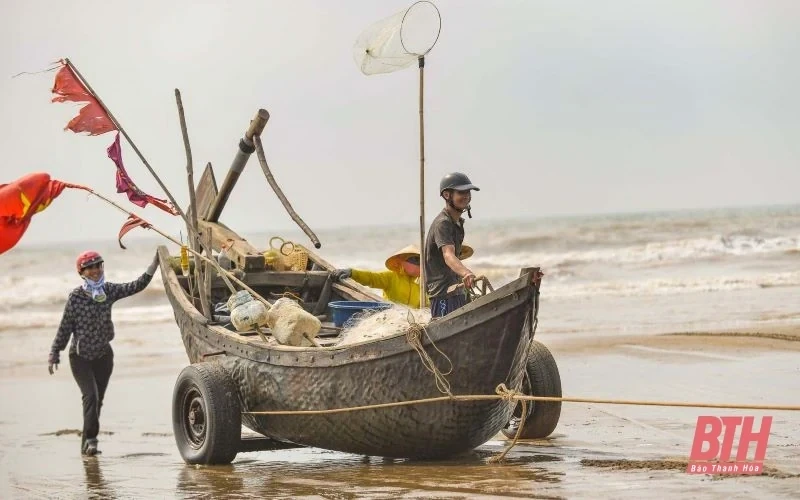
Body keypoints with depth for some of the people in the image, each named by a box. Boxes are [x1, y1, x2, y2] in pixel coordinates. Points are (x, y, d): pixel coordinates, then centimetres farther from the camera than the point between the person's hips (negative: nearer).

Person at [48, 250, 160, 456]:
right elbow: (65, 327, -7)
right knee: (90, 395, -19)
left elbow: (137, 286, -6)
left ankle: (87, 442, 19)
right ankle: (90, 439, -17)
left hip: (103, 355, 4)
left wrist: (155, 264, -16)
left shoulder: (109, 291, -2)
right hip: (80, 357, -4)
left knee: (97, 400, 8)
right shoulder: (76, 297, -12)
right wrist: (54, 354, -7)